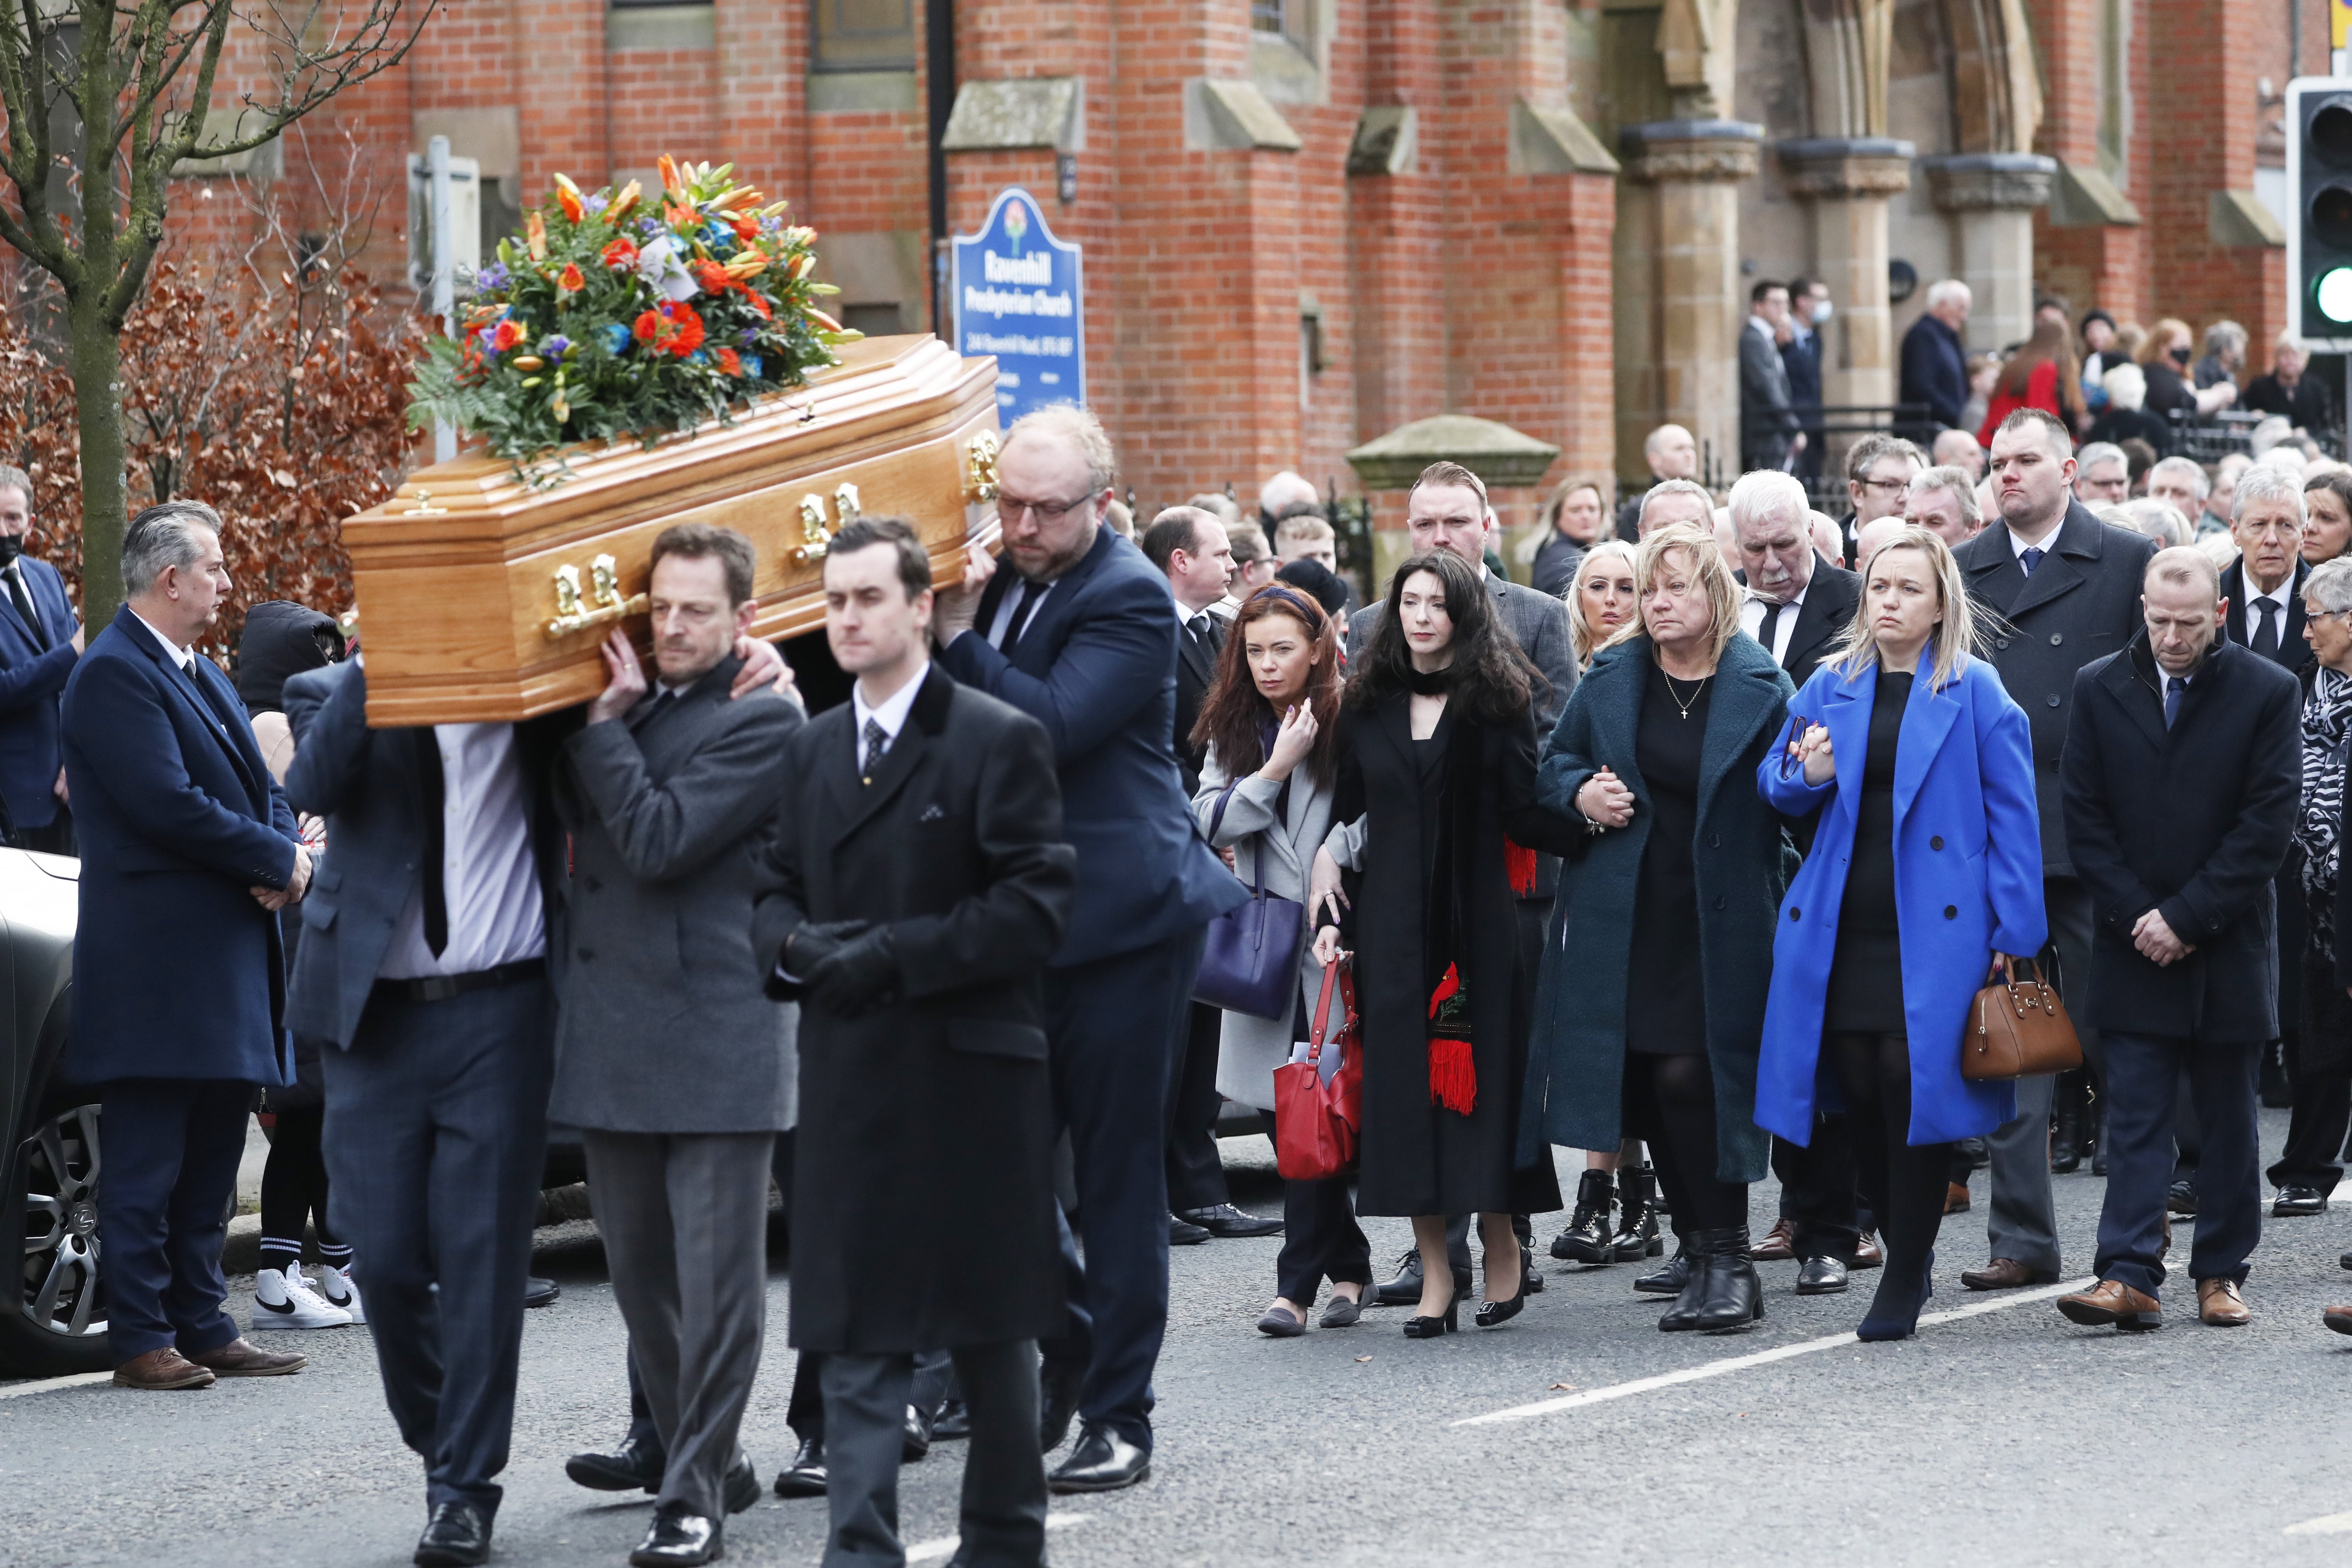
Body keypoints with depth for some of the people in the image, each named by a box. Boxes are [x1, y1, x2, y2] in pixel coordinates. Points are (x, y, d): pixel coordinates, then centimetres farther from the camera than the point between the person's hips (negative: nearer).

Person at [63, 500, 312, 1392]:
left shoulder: (201, 676, 19)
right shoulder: (114, 674, -12)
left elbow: (259, 788, 18)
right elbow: (167, 802, -20)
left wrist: (285, 860, -4)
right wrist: (278, 860, -12)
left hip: (227, 956, 9)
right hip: (157, 959, -9)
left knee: (210, 1160, 11)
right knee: (147, 1161, -5)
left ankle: (203, 1327, 16)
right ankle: (141, 1341, -2)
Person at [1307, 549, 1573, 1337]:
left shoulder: (1497, 701, 1)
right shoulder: (1368, 704, 10)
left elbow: (1523, 812, -4)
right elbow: (1347, 816, 13)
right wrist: (1328, 911, 4)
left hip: (1478, 917, -3)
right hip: (1392, 921, 3)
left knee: (1484, 1075, -1)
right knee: (1404, 1083, -1)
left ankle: (1501, 1246, 15)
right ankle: (1436, 1270, 4)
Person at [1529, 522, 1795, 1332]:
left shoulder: (1759, 688, -3)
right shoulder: (1612, 679, 8)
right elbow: (1554, 763, 15)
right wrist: (1581, 792, -3)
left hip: (1717, 921, -4)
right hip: (1623, 917, 4)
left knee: (1689, 1076, -14)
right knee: (1645, 1082, 8)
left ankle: (1727, 1259, -9)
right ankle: (1697, 1243, 24)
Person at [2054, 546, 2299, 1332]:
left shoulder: (2268, 693, -4)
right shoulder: (2100, 688, 3)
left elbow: (2268, 824, -8)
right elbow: (2085, 818, 2)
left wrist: (2186, 918, -12)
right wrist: (2137, 917, -8)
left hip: (2227, 944, -1)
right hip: (2134, 944, 1)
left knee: (2227, 1120, 7)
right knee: (2134, 1117, -5)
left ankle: (2221, 1274, 16)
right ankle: (2129, 1277, -10)